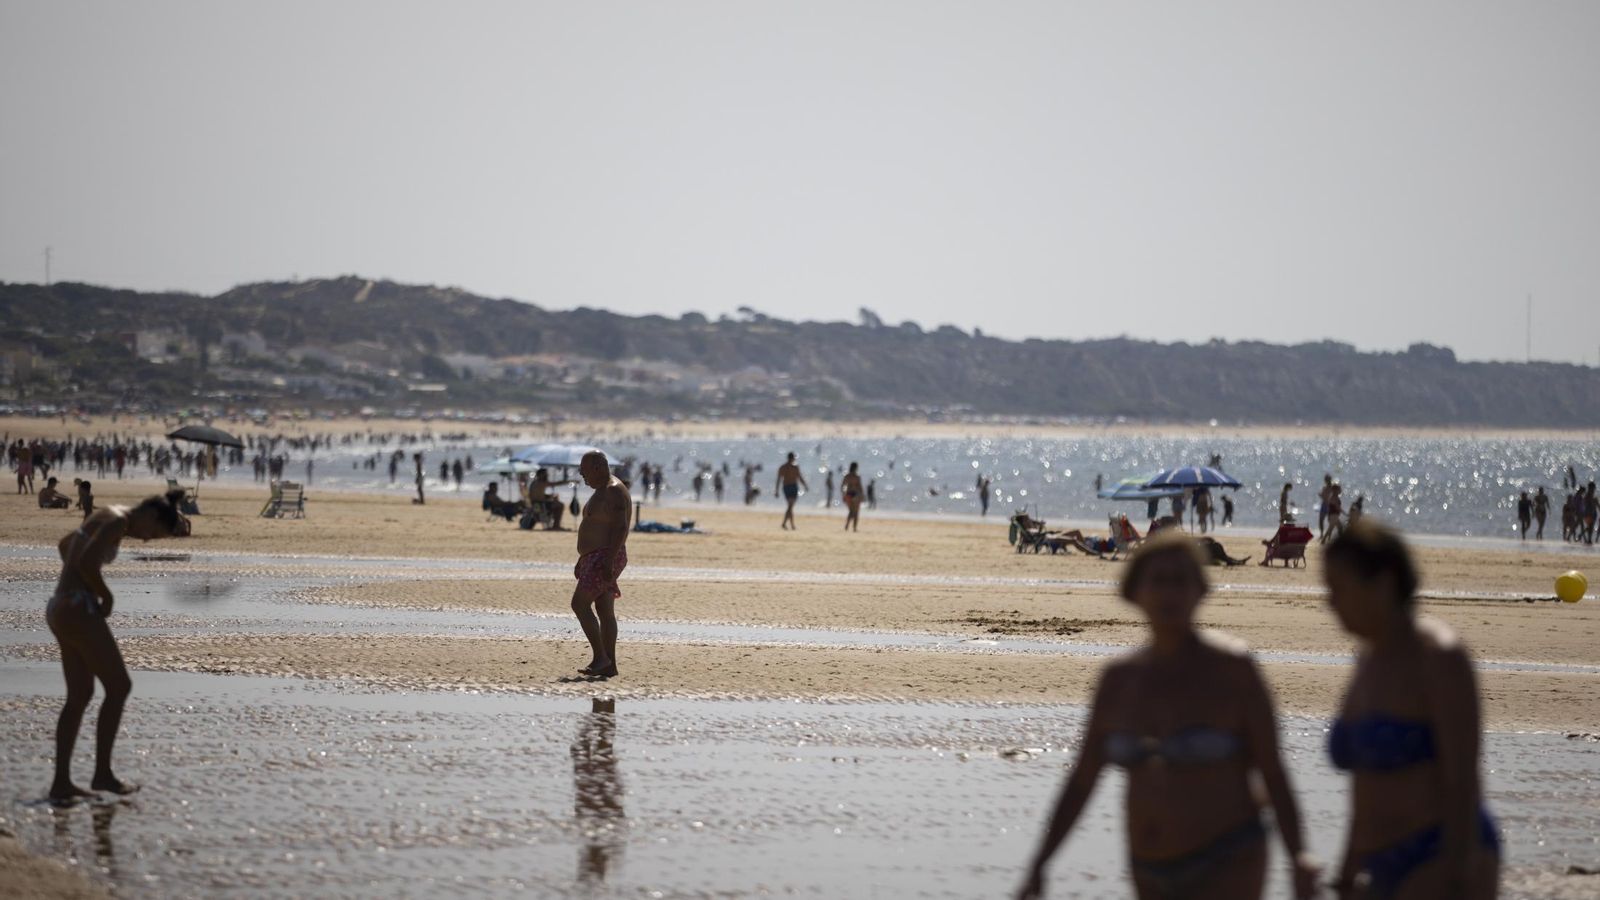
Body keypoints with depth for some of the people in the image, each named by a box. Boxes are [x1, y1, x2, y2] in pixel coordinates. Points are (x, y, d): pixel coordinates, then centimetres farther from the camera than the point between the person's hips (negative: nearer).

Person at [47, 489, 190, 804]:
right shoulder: (118, 521, -13)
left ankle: (61, 782, 10)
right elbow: (87, 562, -26)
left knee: (80, 695, 12)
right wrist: (106, 596, -9)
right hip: (78, 610, -10)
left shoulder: (106, 519, 18)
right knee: (119, 686, -1)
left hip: (60, 609, 10)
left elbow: (64, 545, 33)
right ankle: (102, 773, 4)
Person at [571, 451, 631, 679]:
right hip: (596, 558, 11)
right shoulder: (601, 491, 18)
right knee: (604, 610, 7)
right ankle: (609, 665, 6)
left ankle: (600, 656, -13)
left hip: (605, 557, -11)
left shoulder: (614, 491, -15)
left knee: (580, 603, -13)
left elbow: (620, 528, -23)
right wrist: (582, 560, 24)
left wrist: (608, 561, -28)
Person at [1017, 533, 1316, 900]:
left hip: (1227, 869, -6)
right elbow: (1080, 783, 10)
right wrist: (1038, 867, 7)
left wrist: (1299, 858, -22)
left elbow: (1274, 775, -10)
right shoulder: (1119, 678, 4)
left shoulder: (1234, 669, -10)